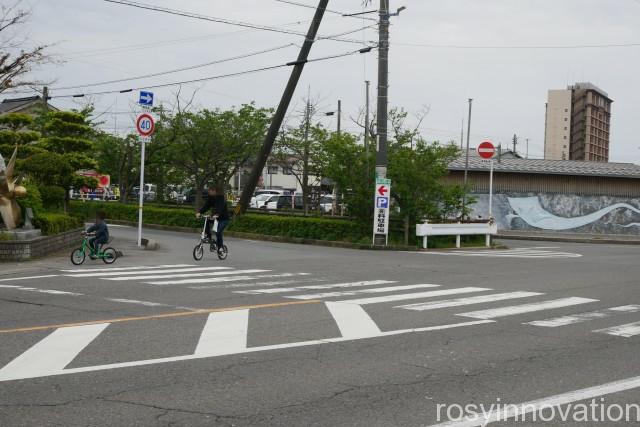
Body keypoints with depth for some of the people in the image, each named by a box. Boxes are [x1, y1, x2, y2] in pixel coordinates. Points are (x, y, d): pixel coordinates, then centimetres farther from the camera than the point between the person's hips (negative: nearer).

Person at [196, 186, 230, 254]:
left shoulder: (221, 197, -19)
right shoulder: (210, 198, 1)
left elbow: (221, 207, -35)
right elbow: (206, 206, -7)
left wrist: (217, 214, -52)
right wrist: (200, 212, -24)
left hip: (224, 218, -7)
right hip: (215, 217, 7)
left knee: (218, 232, -22)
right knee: (206, 221, -19)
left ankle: (220, 247, -5)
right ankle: (208, 237, -6)